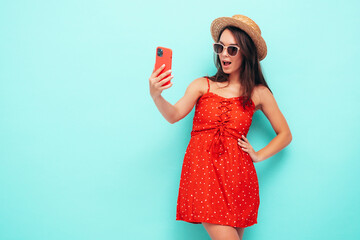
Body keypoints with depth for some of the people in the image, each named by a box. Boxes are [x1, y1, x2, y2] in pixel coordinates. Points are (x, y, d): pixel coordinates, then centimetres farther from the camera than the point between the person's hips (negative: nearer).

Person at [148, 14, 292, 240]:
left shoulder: (258, 93, 8)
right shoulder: (202, 85, 8)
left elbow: (285, 135, 17)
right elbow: (174, 115, -9)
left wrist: (258, 156, 6)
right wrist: (156, 96, -27)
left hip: (236, 173, 1)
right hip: (202, 170, -1)